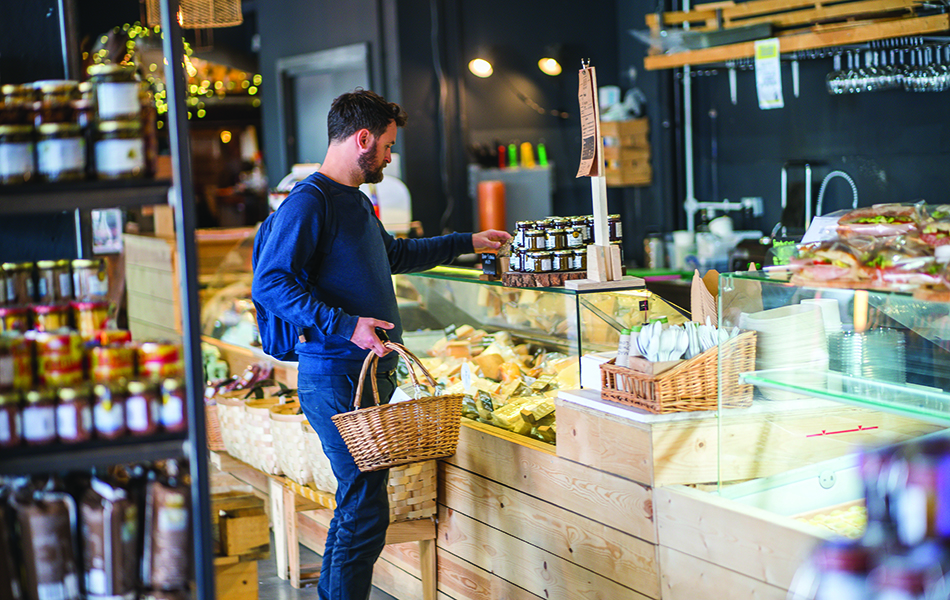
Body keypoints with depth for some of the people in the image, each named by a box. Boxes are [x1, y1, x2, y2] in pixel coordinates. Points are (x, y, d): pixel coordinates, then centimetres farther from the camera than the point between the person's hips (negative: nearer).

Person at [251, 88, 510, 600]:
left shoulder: (357, 202, 19)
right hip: (336, 378, -9)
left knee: (359, 504, 13)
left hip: (373, 374, 10)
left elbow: (395, 254, 38)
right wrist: (345, 324, -26)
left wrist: (466, 243, 43)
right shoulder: (307, 203, -11)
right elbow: (269, 285, -20)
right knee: (365, 512, -9)